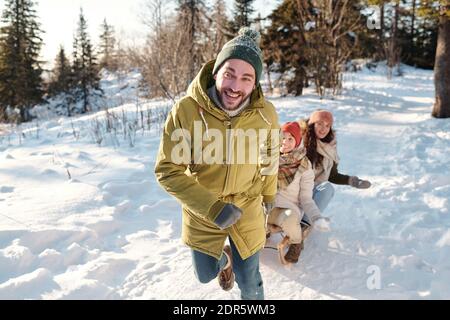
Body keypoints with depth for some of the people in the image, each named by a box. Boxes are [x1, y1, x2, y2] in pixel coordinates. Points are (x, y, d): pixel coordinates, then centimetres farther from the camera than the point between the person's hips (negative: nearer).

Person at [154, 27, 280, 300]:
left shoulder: (266, 114, -19)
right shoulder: (186, 110, -27)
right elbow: (167, 170, -20)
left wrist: (269, 196, 16)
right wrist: (211, 207, -26)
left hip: (247, 207, 1)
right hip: (202, 210, 0)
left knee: (249, 282, 15)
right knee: (206, 274, 21)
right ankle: (224, 257, 56)